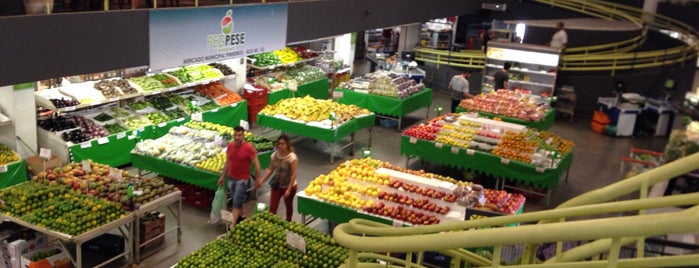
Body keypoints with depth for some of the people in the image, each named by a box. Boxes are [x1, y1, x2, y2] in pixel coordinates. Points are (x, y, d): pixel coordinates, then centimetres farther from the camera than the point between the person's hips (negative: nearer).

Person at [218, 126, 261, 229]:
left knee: (236, 204, -5)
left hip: (242, 180, -5)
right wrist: (223, 176, 15)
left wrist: (257, 179, -12)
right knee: (239, 201, 17)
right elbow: (227, 162, 12)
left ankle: (232, 225, -4)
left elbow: (256, 164, -13)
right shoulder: (230, 146, 0)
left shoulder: (248, 148, -18)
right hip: (231, 178, 5)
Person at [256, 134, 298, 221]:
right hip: (276, 186, 3)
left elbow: (293, 174, -19)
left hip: (289, 186, -3)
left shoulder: (292, 157, -21)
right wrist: (261, 180, -4)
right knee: (272, 208, -1)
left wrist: (289, 189, -21)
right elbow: (270, 169, 3)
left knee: (288, 206, 19)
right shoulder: (274, 155, -6)